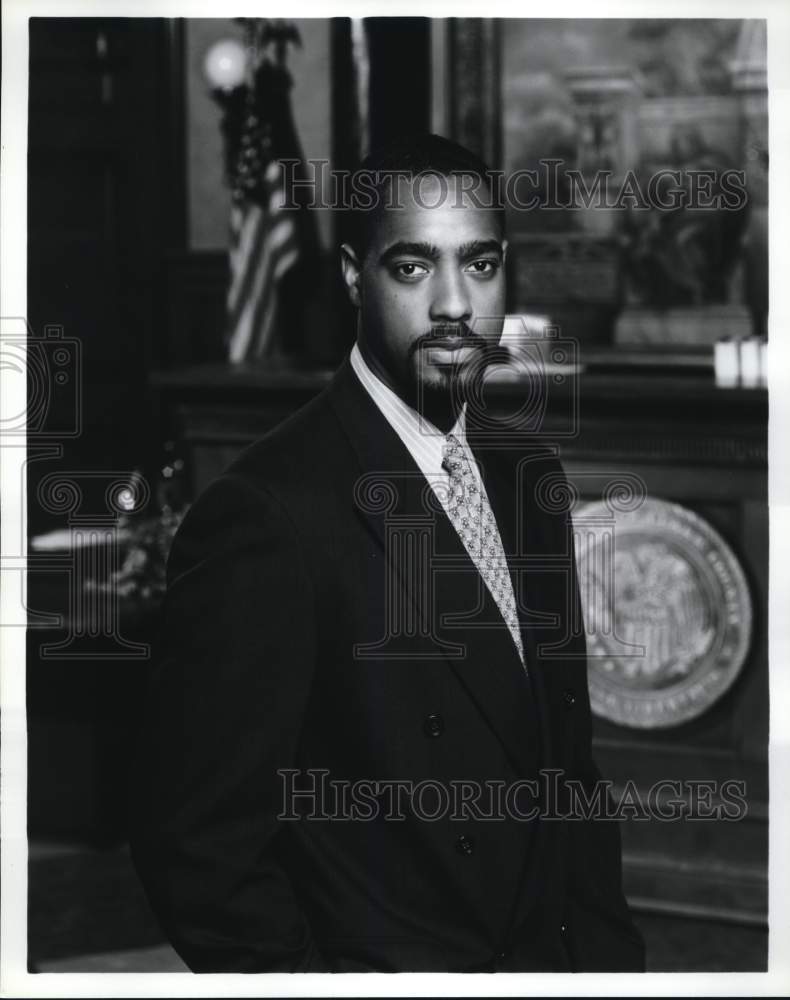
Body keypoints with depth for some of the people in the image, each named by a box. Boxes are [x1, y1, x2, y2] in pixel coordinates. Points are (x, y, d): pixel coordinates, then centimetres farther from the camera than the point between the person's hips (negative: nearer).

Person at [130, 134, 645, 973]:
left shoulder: (525, 471, 4)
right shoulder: (264, 513, -20)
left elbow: (569, 755, 10)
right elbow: (194, 840, -20)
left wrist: (605, 940, 1)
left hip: (555, 957, 7)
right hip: (382, 964, -6)